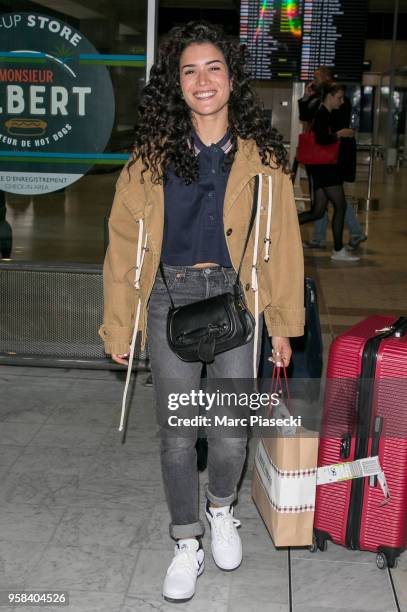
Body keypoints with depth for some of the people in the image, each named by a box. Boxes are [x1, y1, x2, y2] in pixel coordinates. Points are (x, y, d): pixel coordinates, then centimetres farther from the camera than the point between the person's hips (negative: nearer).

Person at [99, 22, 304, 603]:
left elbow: (282, 244, 3)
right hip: (171, 301, 1)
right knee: (177, 434, 6)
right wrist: (118, 326, 2)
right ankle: (187, 543, 27)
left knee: (232, 433, 3)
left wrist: (283, 325, 2)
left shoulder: (262, 157, 2)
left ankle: (221, 508, 37)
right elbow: (125, 243, 3)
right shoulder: (152, 156, 3)